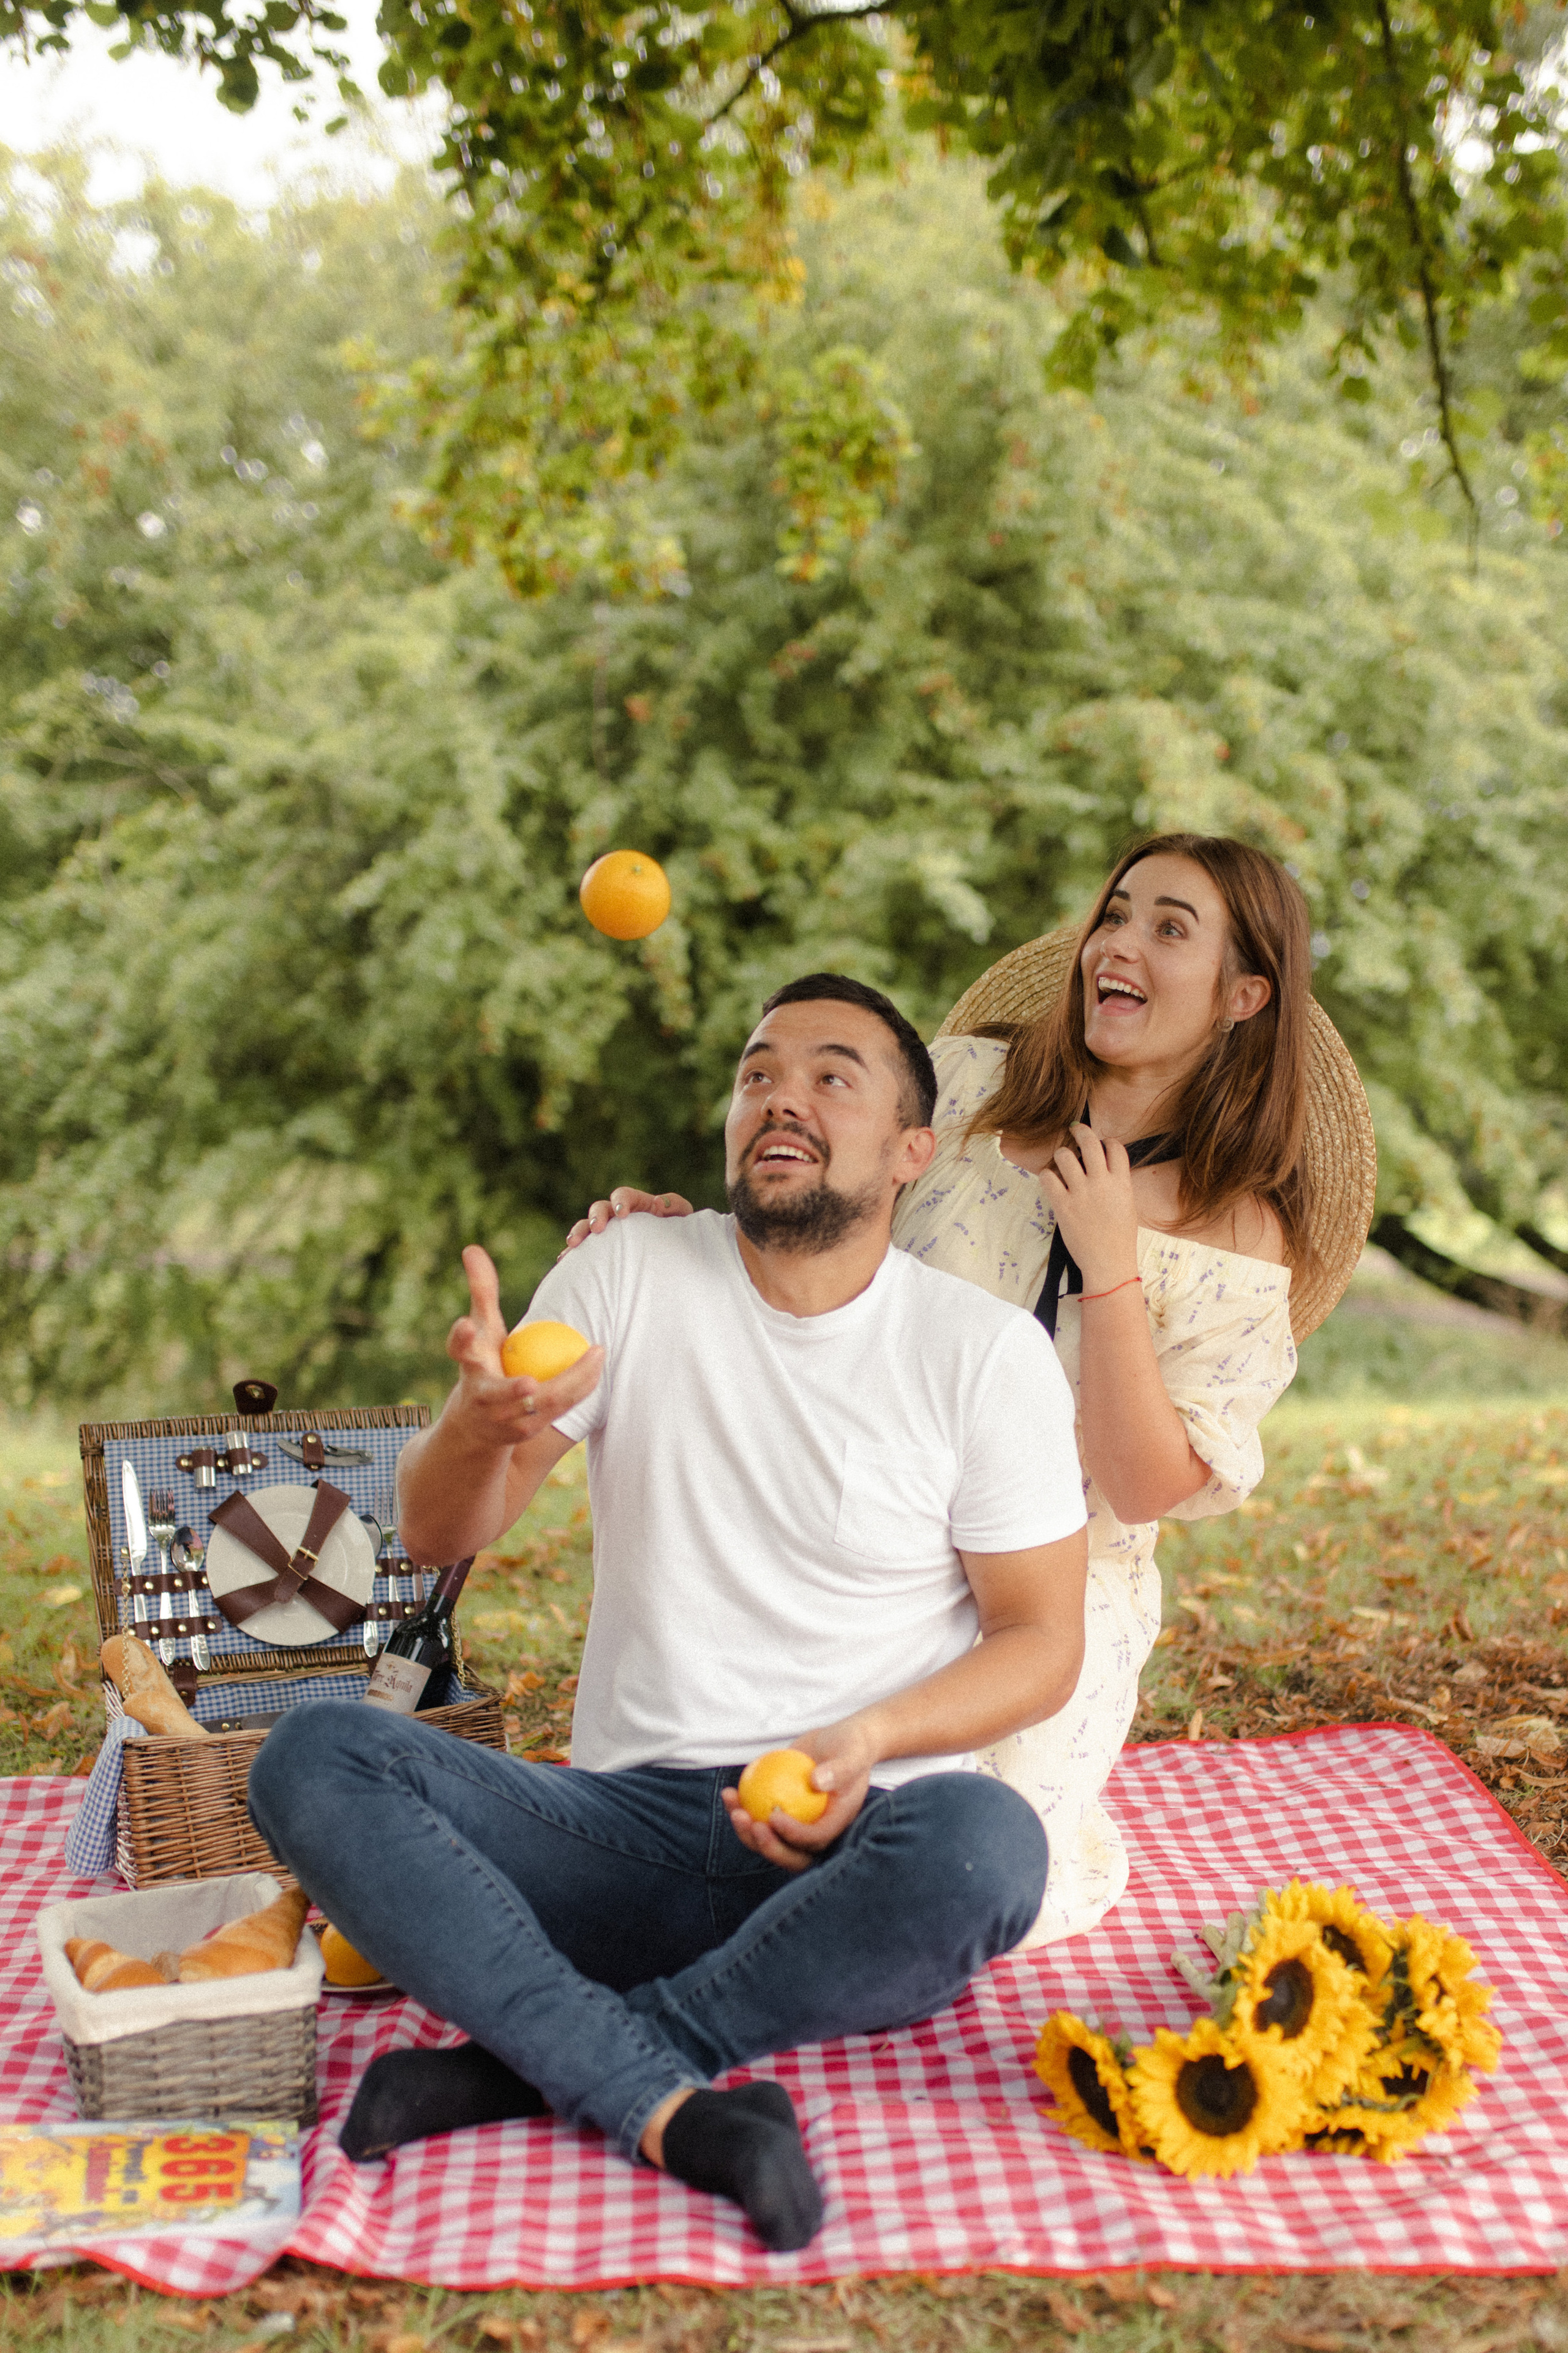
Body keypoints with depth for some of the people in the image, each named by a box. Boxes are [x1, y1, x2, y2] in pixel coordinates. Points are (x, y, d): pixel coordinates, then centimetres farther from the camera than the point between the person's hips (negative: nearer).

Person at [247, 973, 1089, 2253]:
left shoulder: (987, 1349, 1)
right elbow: (439, 1535, 2)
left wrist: (871, 1738, -17)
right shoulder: (628, 1276, 5)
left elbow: (1042, 1643, 3)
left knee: (985, 1843, -36)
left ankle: (531, 2062, -22)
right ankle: (669, 2107, -32)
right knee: (313, 1757, -21)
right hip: (626, 1826, 2)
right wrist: (482, 1421, -22)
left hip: (848, 1852, -1)